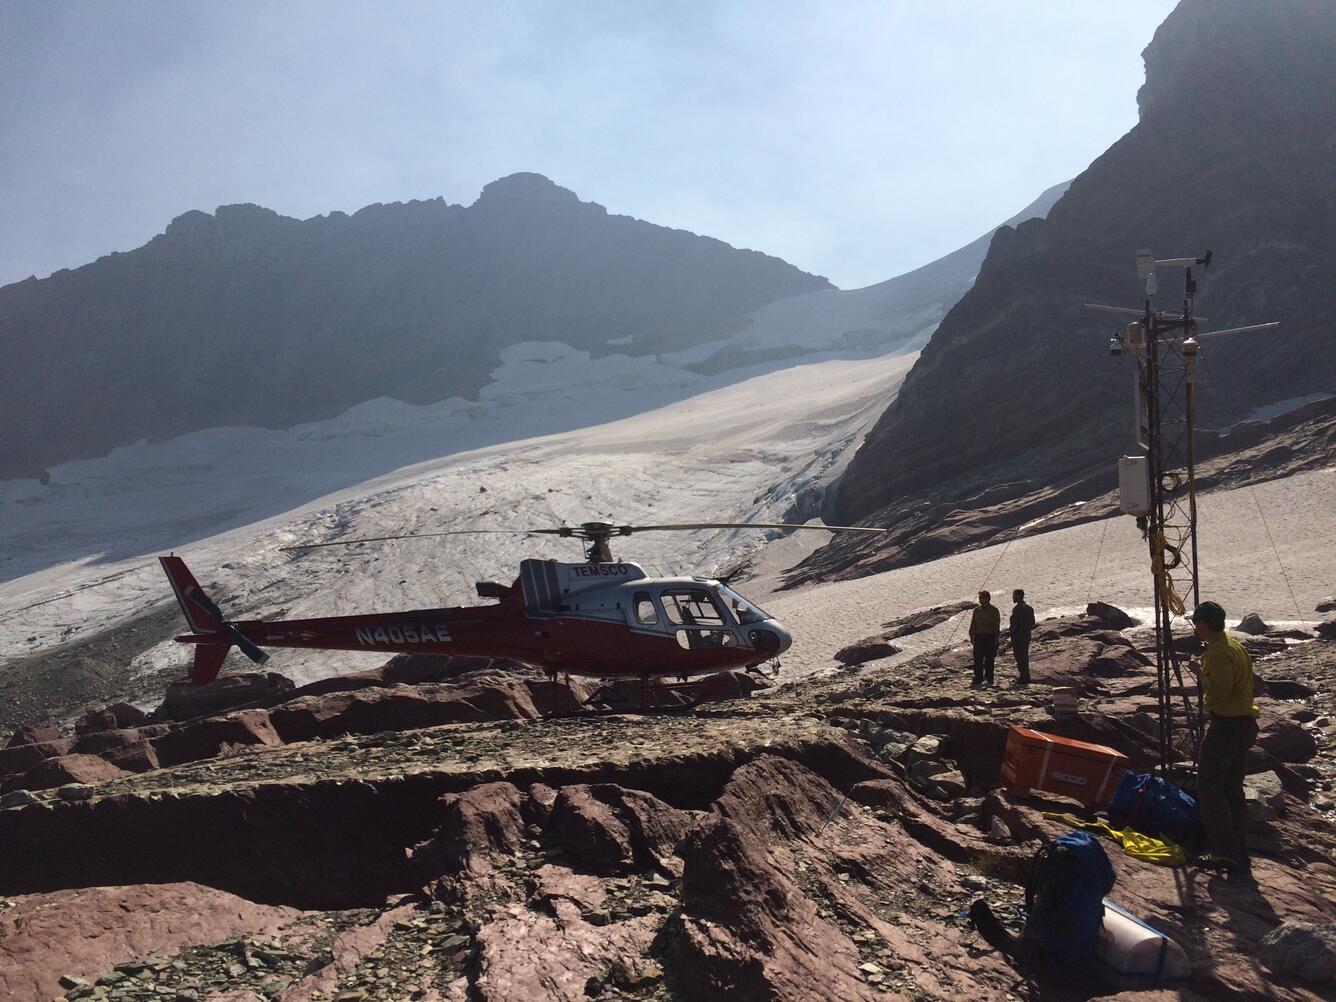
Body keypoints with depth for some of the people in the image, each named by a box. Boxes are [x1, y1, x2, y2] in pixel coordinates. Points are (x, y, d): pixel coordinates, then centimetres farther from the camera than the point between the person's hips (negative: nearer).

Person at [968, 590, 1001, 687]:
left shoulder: (994, 610, -2)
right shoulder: (977, 610, 10)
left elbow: (997, 625, -3)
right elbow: (973, 624, 13)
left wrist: (996, 638, -8)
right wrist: (971, 635, 8)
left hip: (990, 637, -4)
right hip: (979, 636, 4)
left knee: (989, 659, 3)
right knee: (978, 659, 0)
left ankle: (989, 679, 11)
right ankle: (978, 679, 5)